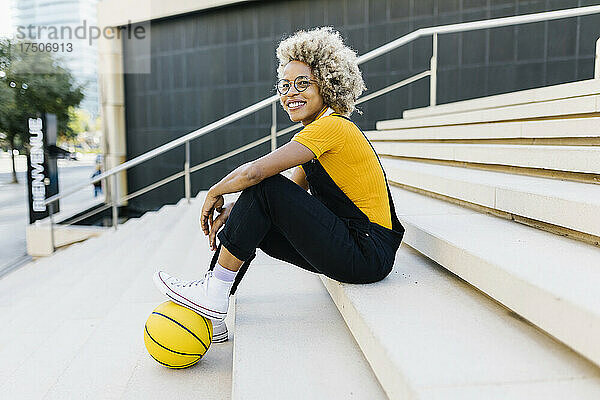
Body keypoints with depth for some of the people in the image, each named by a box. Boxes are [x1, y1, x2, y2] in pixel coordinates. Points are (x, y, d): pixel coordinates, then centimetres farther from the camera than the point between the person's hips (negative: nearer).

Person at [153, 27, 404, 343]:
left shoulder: (332, 127, -16)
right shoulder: (318, 133, 15)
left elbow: (255, 172, -23)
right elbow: (291, 194, 14)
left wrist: (214, 193, -4)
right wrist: (233, 211, 0)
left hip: (370, 254, -10)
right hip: (348, 249, 10)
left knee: (265, 187, -18)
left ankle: (213, 296, -9)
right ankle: (210, 315, 9)